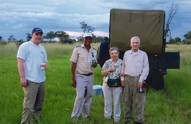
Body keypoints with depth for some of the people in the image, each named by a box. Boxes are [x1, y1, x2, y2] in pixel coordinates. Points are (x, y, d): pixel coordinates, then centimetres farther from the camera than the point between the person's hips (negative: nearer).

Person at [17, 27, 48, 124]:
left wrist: (45, 65, -1)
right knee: (29, 105, -11)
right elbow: (20, 62, -11)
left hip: (41, 80, 8)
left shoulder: (42, 48, 16)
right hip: (30, 80, -7)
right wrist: (22, 77, -18)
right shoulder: (25, 46, -5)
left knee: (38, 105, 14)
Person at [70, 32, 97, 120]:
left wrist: (95, 64, -9)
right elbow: (73, 64, -7)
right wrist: (73, 79, -11)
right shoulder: (77, 49, -7)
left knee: (88, 96, 10)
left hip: (90, 76, 5)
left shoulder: (94, 51, 7)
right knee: (80, 96, -11)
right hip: (80, 76, -5)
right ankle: (74, 116, 0)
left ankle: (86, 115, 23)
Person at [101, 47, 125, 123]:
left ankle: (116, 119, 14)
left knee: (117, 103, 4)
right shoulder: (107, 62, 3)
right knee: (107, 102, 11)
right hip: (107, 85, 2)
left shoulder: (121, 62, -2)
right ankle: (107, 117, 24)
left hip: (117, 85, -2)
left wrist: (122, 80, -17)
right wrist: (109, 69, -13)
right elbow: (102, 73, 2)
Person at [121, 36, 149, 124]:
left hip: (138, 79, -3)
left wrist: (141, 80, -10)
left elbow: (146, 68, -1)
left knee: (139, 101, -3)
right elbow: (123, 65, 23)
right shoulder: (126, 53, 12)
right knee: (127, 100, 8)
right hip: (127, 79, 3)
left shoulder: (143, 54, 2)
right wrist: (122, 71, 4)